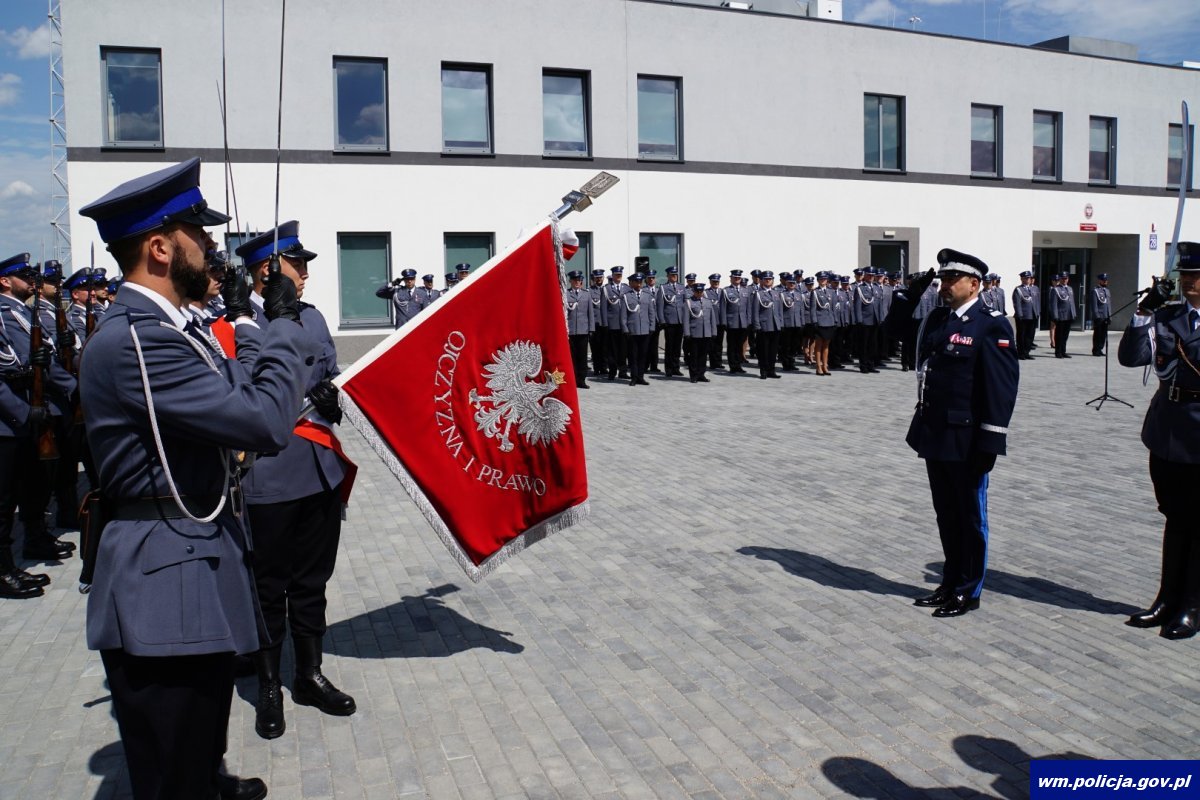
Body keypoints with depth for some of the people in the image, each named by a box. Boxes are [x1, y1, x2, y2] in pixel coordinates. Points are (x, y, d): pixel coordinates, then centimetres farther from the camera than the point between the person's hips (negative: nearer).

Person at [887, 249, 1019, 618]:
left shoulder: (991, 325, -11)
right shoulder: (935, 319, 10)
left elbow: (1001, 387, -16)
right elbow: (895, 325, 25)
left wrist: (989, 443, -19)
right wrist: (914, 292, 10)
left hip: (966, 440, -7)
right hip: (935, 435, 7)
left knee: (969, 516, 6)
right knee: (946, 514, 16)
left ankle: (968, 591, 19)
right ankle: (950, 582, 30)